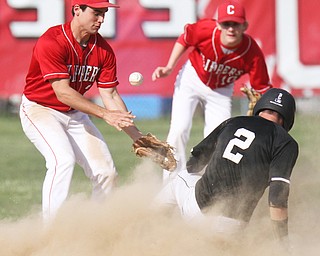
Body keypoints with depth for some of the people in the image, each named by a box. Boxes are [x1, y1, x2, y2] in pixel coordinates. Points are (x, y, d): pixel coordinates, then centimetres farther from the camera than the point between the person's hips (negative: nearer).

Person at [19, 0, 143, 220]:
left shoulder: (103, 49, -7)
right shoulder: (51, 43, -26)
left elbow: (110, 95, -5)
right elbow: (63, 93, -31)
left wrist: (137, 137, -13)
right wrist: (104, 114, -37)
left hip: (75, 115, 7)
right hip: (40, 110, -7)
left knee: (107, 172, -1)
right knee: (63, 159, -30)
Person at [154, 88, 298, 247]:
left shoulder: (232, 123, 11)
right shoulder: (286, 143, -2)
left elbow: (193, 164, 20)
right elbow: (278, 194, -13)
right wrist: (283, 241, -10)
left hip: (197, 207, 3)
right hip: (230, 225, -3)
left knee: (183, 176, 33)